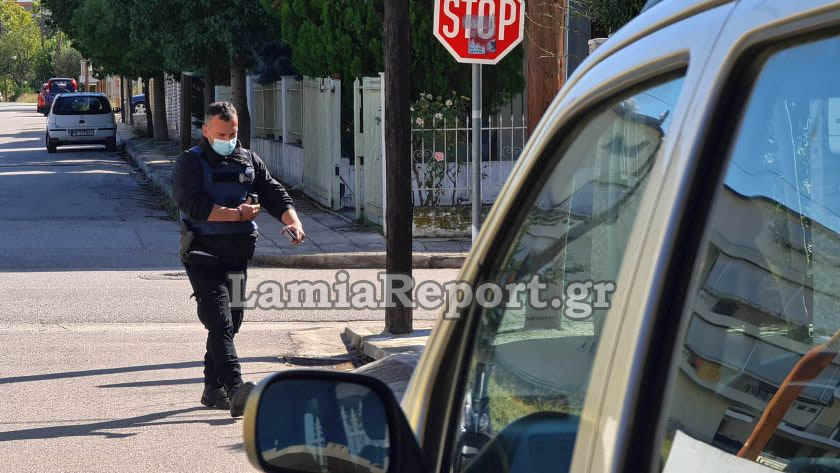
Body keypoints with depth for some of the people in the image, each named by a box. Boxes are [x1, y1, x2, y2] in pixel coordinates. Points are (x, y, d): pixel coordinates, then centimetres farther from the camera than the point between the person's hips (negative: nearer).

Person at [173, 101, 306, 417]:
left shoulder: (249, 160, 13)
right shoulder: (190, 163, -4)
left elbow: (274, 194, 11)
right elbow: (192, 204, -17)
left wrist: (293, 220, -9)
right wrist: (236, 215, -17)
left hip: (238, 255, 6)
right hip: (203, 255, -6)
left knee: (231, 322, 11)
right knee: (220, 322, -17)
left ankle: (213, 390, 24)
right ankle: (235, 391, -28)